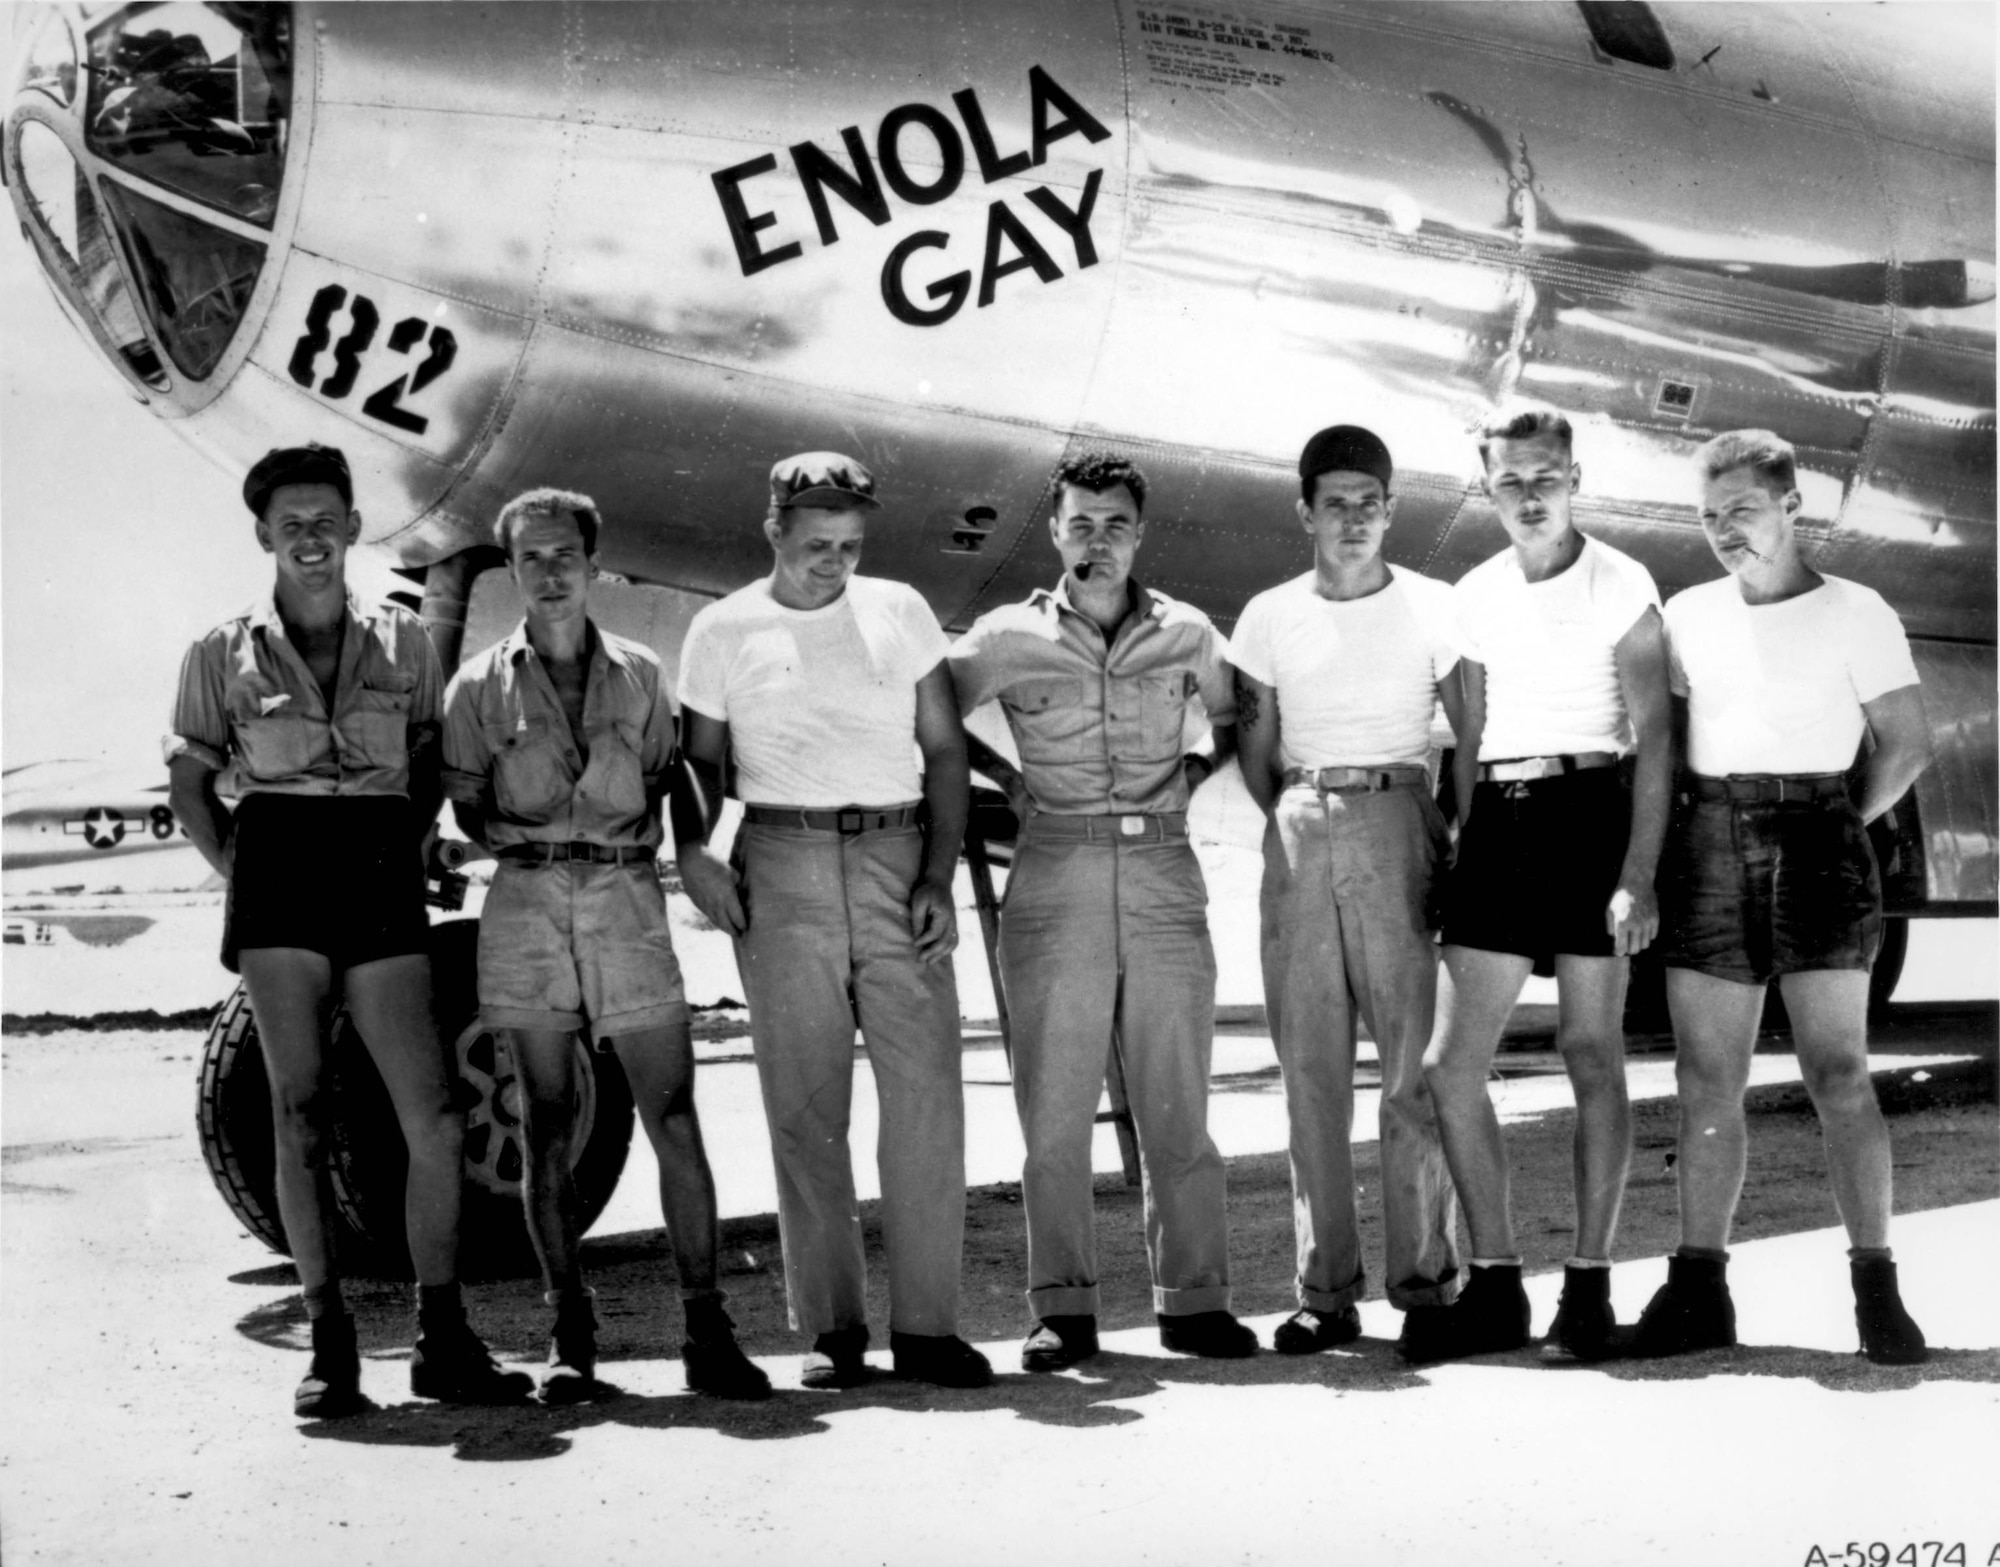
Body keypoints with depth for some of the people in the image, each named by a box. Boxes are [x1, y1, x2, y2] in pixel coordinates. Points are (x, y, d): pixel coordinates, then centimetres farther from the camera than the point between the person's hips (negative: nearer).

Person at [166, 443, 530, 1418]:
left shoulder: (403, 643, 12)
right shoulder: (225, 653, 8)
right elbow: (189, 779, 12)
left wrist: (405, 850, 6)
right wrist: (236, 872, 3)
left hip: (381, 879, 1)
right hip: (279, 872, -1)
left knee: (434, 1120, -5)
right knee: (301, 1116, -3)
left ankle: (442, 1340, 4)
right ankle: (329, 1344, 2)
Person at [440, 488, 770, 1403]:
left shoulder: (640, 674, 11)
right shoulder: (480, 687, 8)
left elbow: (674, 783, 16)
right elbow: (466, 810, 9)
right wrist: (526, 833, -7)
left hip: (628, 899, 0)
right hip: (527, 906, 0)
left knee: (675, 1122, -5)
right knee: (547, 1129, 3)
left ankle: (706, 1330, 1)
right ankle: (569, 1337, 11)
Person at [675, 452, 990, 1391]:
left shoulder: (899, 612, 9)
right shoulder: (724, 630, 7)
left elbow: (944, 751, 9)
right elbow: (701, 759, 13)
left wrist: (938, 879, -2)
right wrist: (692, 852, -7)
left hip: (898, 861, 1)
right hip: (781, 871, -1)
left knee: (926, 1095, -6)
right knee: (805, 1108, 0)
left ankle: (926, 1324, 0)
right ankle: (831, 1328, 7)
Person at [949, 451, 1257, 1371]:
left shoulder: (1187, 635, 9)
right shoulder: (1005, 639, 4)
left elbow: (1239, 719, 24)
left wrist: (1194, 774, 10)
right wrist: (1004, 777, 5)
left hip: (1165, 880, 1)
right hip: (1054, 881, -1)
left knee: (1177, 1106, 3)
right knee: (1054, 1112, -1)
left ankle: (1193, 1299, 10)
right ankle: (1062, 1310, 6)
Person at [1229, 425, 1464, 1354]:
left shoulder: (1431, 608, 5)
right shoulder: (1269, 617, 10)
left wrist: (1452, 835, -6)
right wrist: (1296, 819, 0)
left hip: (1397, 829, -2)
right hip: (1299, 839, 2)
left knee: (1414, 1059, -8)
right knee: (1309, 1068, 1)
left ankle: (1425, 1276, 0)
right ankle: (1325, 1291, 6)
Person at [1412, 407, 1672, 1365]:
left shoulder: (1618, 586, -2)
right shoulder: (1476, 596, 13)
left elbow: (1654, 742, -7)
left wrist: (1638, 874, -15)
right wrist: (1458, 852, 13)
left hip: (1588, 810, -5)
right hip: (1496, 819, 5)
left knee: (1591, 1053, -3)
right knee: (1451, 1060, -1)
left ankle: (1589, 1288, 6)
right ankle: (1494, 1286, 8)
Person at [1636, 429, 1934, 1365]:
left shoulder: (1854, 613, 4)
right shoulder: (1687, 616, 14)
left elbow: (1906, 744, 5)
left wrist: (1838, 829, 1)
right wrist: (1659, 850, 7)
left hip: (1815, 839, -3)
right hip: (1708, 842, 3)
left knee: (1838, 1073, -8)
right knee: (1706, 1080, 2)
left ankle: (1876, 1289, -2)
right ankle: (1698, 1289, 6)